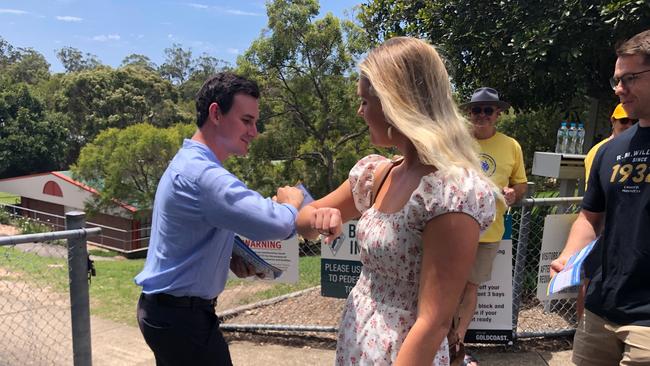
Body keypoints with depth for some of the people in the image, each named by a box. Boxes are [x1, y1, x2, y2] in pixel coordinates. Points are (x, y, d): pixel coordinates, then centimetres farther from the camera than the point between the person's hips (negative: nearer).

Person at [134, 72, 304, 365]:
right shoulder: (201, 173, -27)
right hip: (181, 317, -10)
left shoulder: (190, 163, 8)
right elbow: (276, 224, -37)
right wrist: (291, 202, -14)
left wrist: (231, 259, -1)